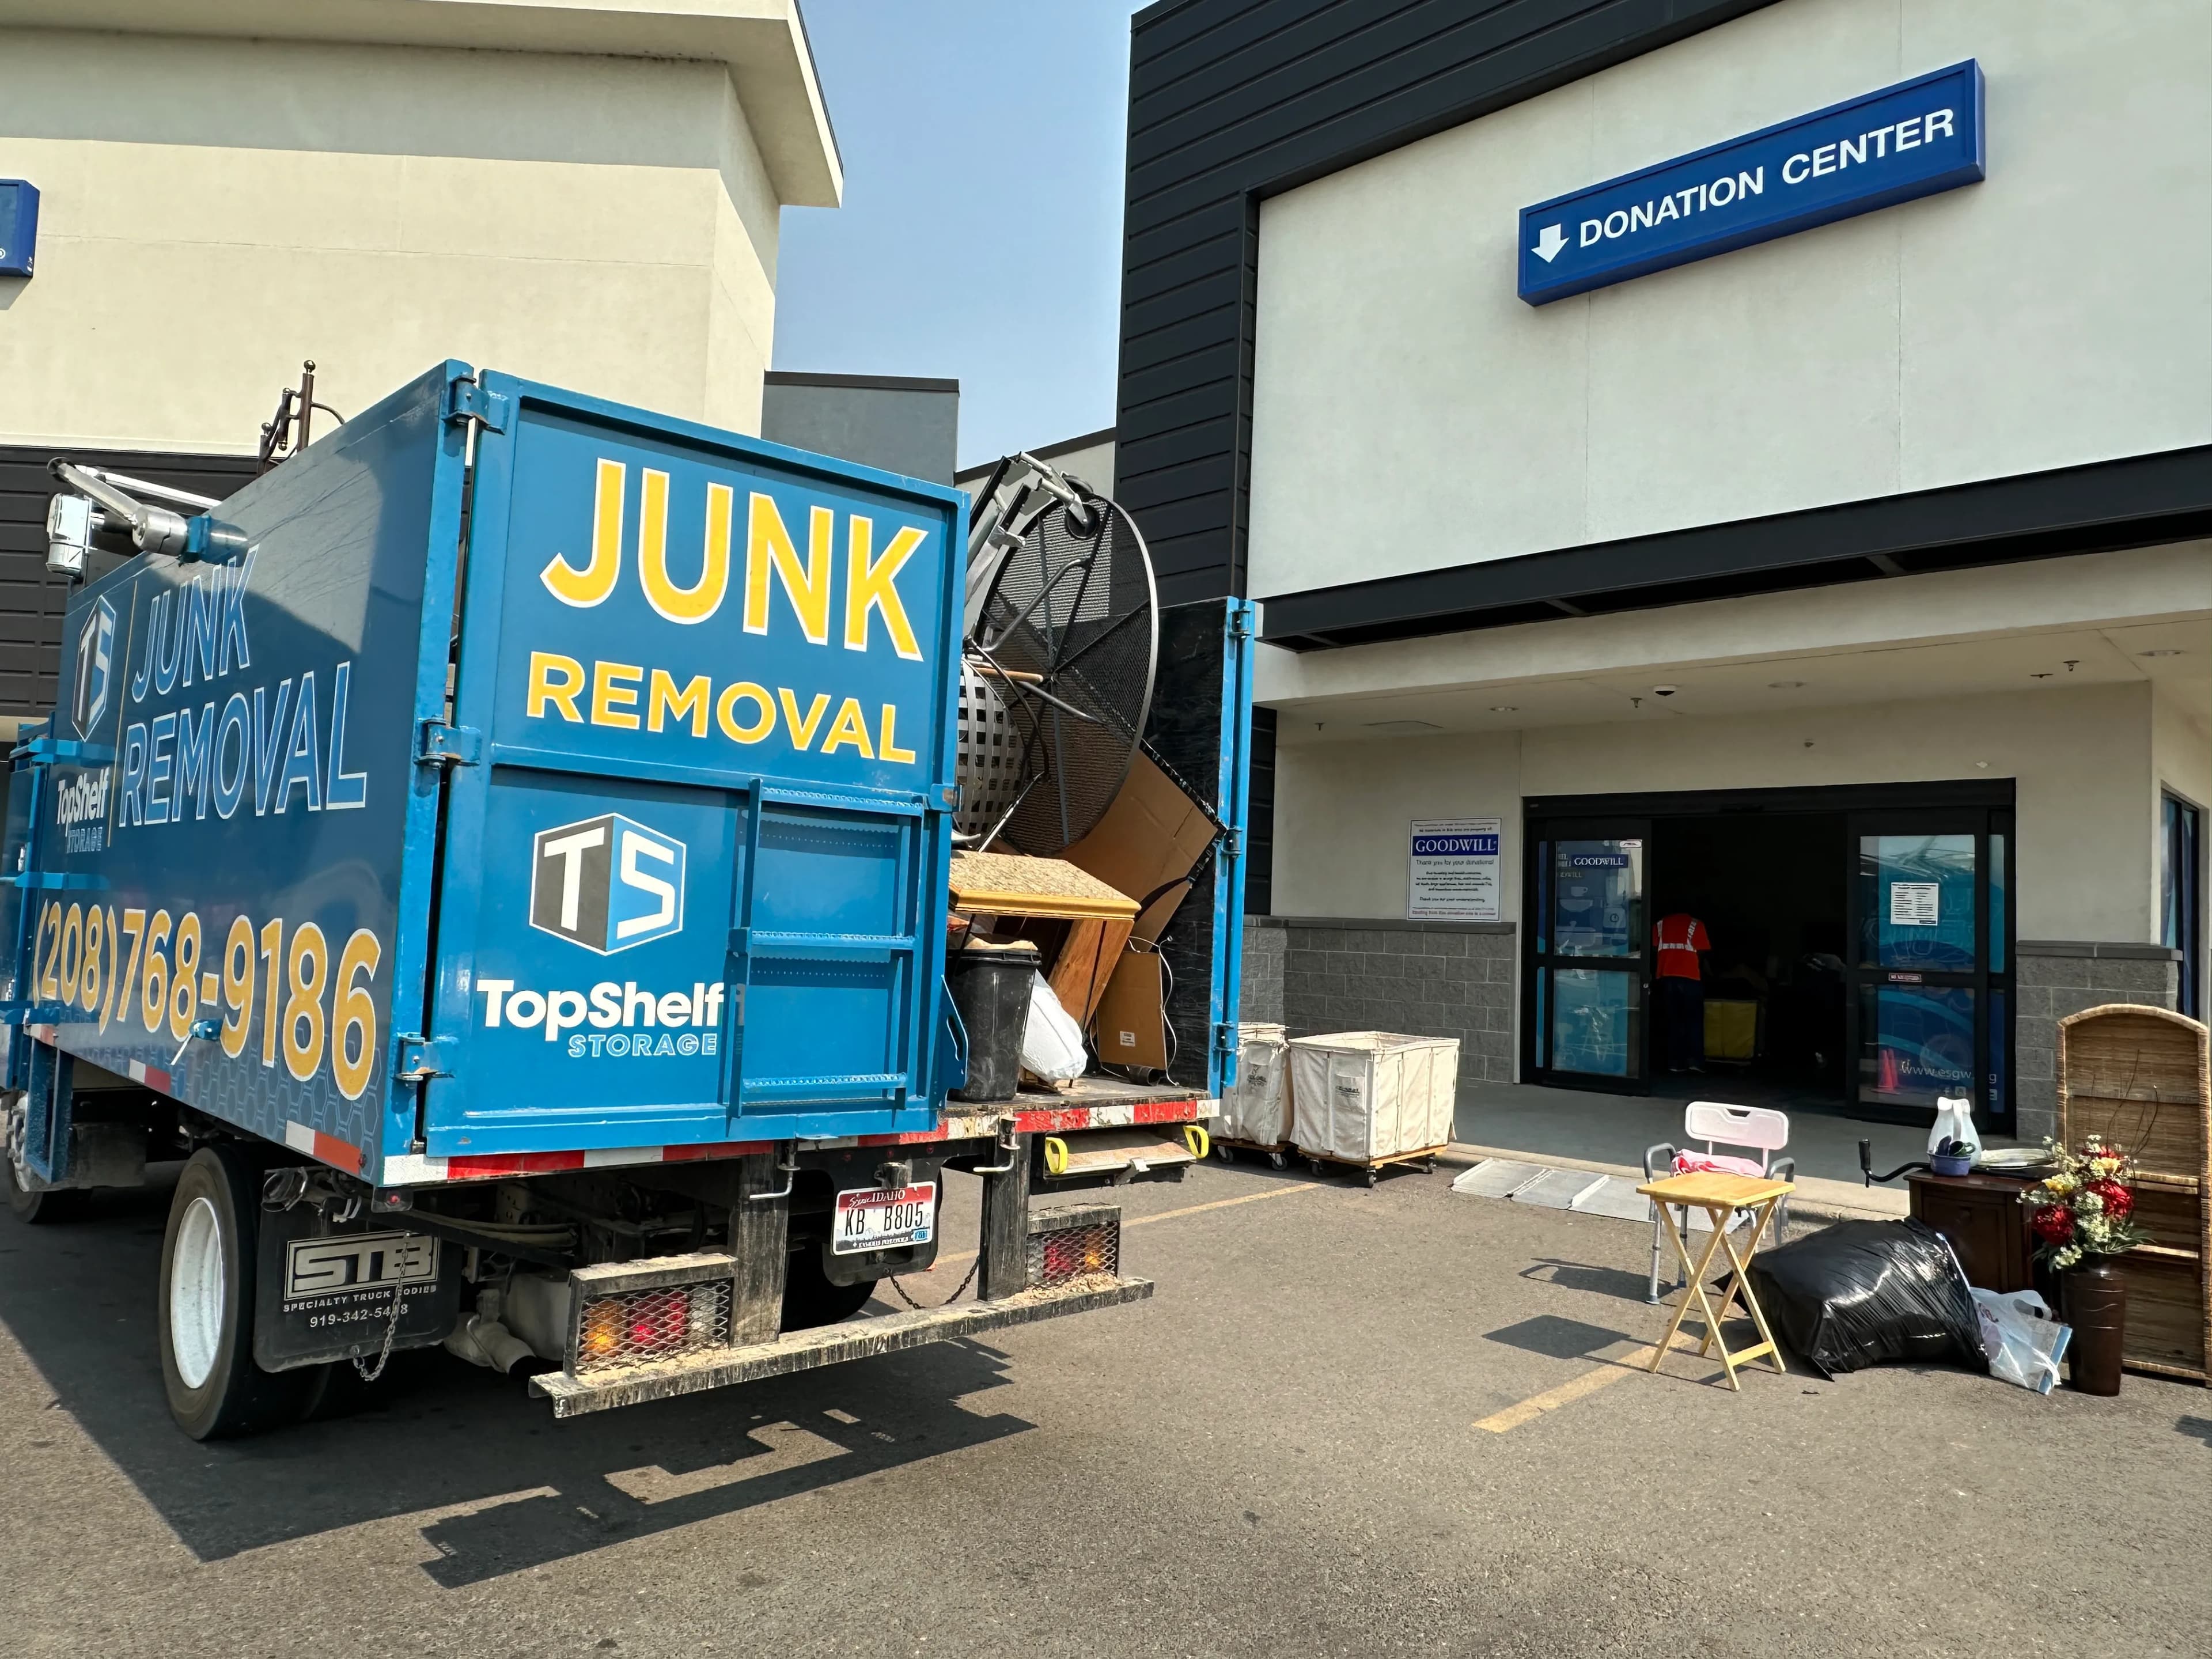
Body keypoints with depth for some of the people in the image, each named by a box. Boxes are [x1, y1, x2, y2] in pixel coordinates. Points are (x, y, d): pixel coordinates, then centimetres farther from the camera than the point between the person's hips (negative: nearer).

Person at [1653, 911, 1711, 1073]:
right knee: (1694, 1021, 5)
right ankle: (1695, 1061, -3)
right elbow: (1702, 952, -5)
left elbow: (1654, 949, 6)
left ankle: (1675, 1062, 4)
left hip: (1667, 977, 3)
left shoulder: (1661, 924, 10)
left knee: (1673, 1021, 7)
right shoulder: (1695, 924, -1)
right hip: (1690, 977, -3)